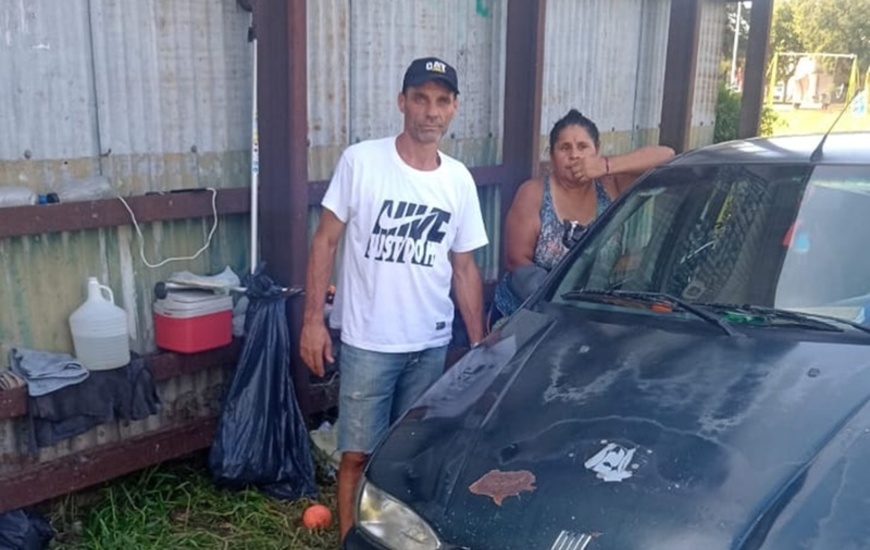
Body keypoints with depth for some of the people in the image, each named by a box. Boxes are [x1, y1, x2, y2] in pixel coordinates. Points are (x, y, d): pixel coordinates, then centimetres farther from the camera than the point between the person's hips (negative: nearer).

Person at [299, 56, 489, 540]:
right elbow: (326, 242, -4)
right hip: (367, 341, -3)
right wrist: (313, 319, -10)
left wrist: (480, 343, 7)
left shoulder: (459, 180, 3)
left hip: (431, 345, 4)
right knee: (358, 456, 4)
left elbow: (464, 267, 9)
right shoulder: (361, 161, -8)